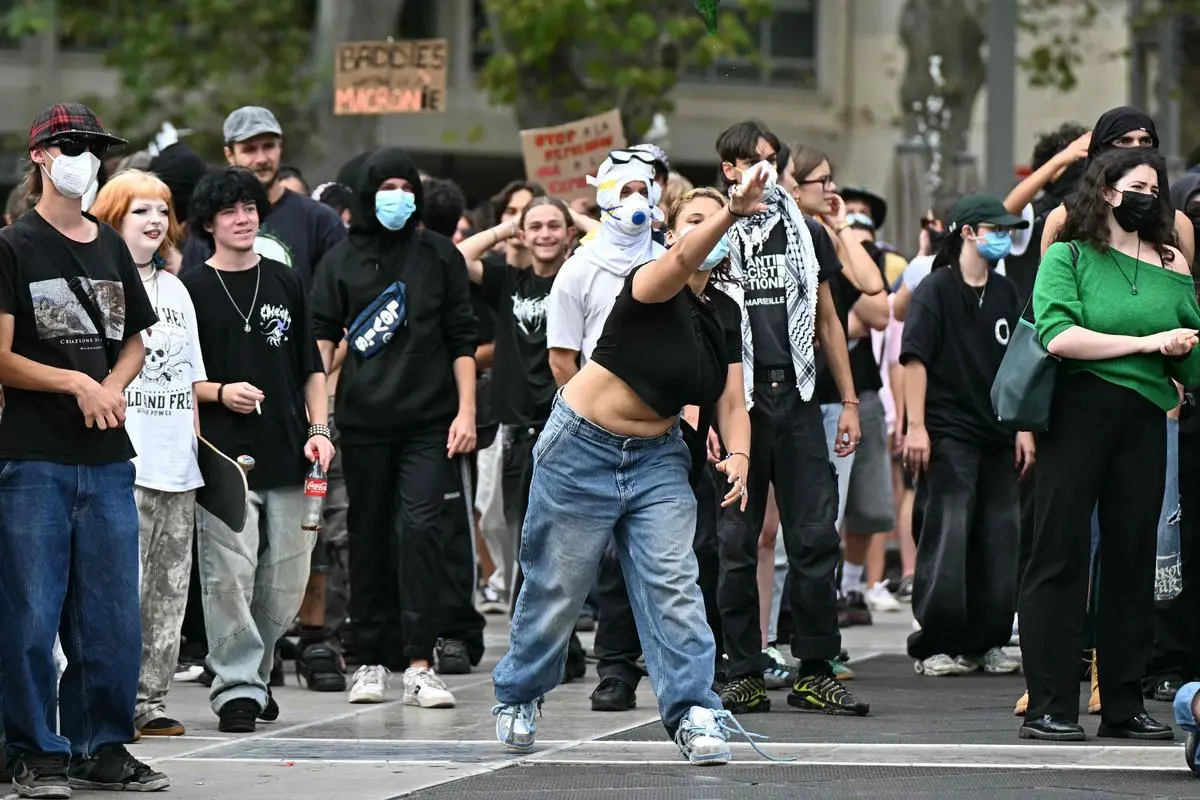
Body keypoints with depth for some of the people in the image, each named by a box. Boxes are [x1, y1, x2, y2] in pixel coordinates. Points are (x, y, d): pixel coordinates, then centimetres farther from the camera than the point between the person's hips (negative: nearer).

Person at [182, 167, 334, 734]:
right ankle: (236, 687, -5)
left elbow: (311, 367, 16)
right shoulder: (192, 289, 2)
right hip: (223, 454, -4)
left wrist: (319, 429, 5)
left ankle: (256, 671, 22)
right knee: (230, 576, -9)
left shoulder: (284, 283, 14)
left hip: (287, 454, 4)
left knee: (285, 581, 5)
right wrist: (219, 393, -14)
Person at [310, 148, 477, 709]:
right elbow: (321, 336, 5)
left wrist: (465, 411, 1)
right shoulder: (340, 261, 8)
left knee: (419, 527, -13)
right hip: (363, 421, 1)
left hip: (428, 420, -1)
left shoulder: (438, 255, 7)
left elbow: (462, 338, 8)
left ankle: (419, 665, -15)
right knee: (369, 536, 6)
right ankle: (372, 660, 15)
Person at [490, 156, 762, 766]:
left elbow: (731, 402, 0)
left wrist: (738, 454, -21)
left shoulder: (723, 323, 4)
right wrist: (730, 213, -56)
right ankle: (516, 698, 27)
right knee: (557, 587, 5)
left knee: (672, 583, -8)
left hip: (656, 458, 5)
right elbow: (684, 258, -39)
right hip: (583, 448, -5)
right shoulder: (653, 288, -16)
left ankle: (693, 714, -9)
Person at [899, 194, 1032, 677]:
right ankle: (936, 647, -2)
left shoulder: (1005, 294, 13)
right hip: (948, 435, -6)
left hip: (996, 436, 6)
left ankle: (986, 643, 14)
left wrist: (1023, 427, 12)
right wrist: (916, 426, -16)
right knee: (946, 541, -8)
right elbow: (915, 359, -10)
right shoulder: (936, 290, -5)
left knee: (998, 541, 6)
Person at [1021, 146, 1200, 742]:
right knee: (1060, 557, -3)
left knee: (1133, 558, 6)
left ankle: (1124, 704, 12)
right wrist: (1147, 342, -14)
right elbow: (1058, 335, -14)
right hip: (1079, 414, -4)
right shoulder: (1069, 256, 2)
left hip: (1143, 419, 4)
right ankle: (1047, 707, -2)